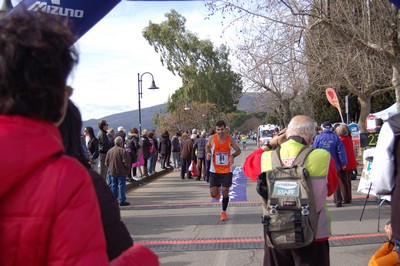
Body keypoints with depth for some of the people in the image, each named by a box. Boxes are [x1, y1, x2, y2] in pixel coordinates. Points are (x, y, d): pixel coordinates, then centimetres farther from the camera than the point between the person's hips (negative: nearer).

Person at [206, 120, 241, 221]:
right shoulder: (212, 139, -8)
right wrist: (208, 153, -9)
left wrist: (232, 156, -17)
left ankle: (224, 212, 20)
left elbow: (238, 150, 4)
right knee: (213, 194, -5)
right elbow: (207, 146, 13)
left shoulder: (229, 139, -7)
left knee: (225, 192, 0)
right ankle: (217, 192, 34)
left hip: (227, 170, 0)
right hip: (214, 170, 0)